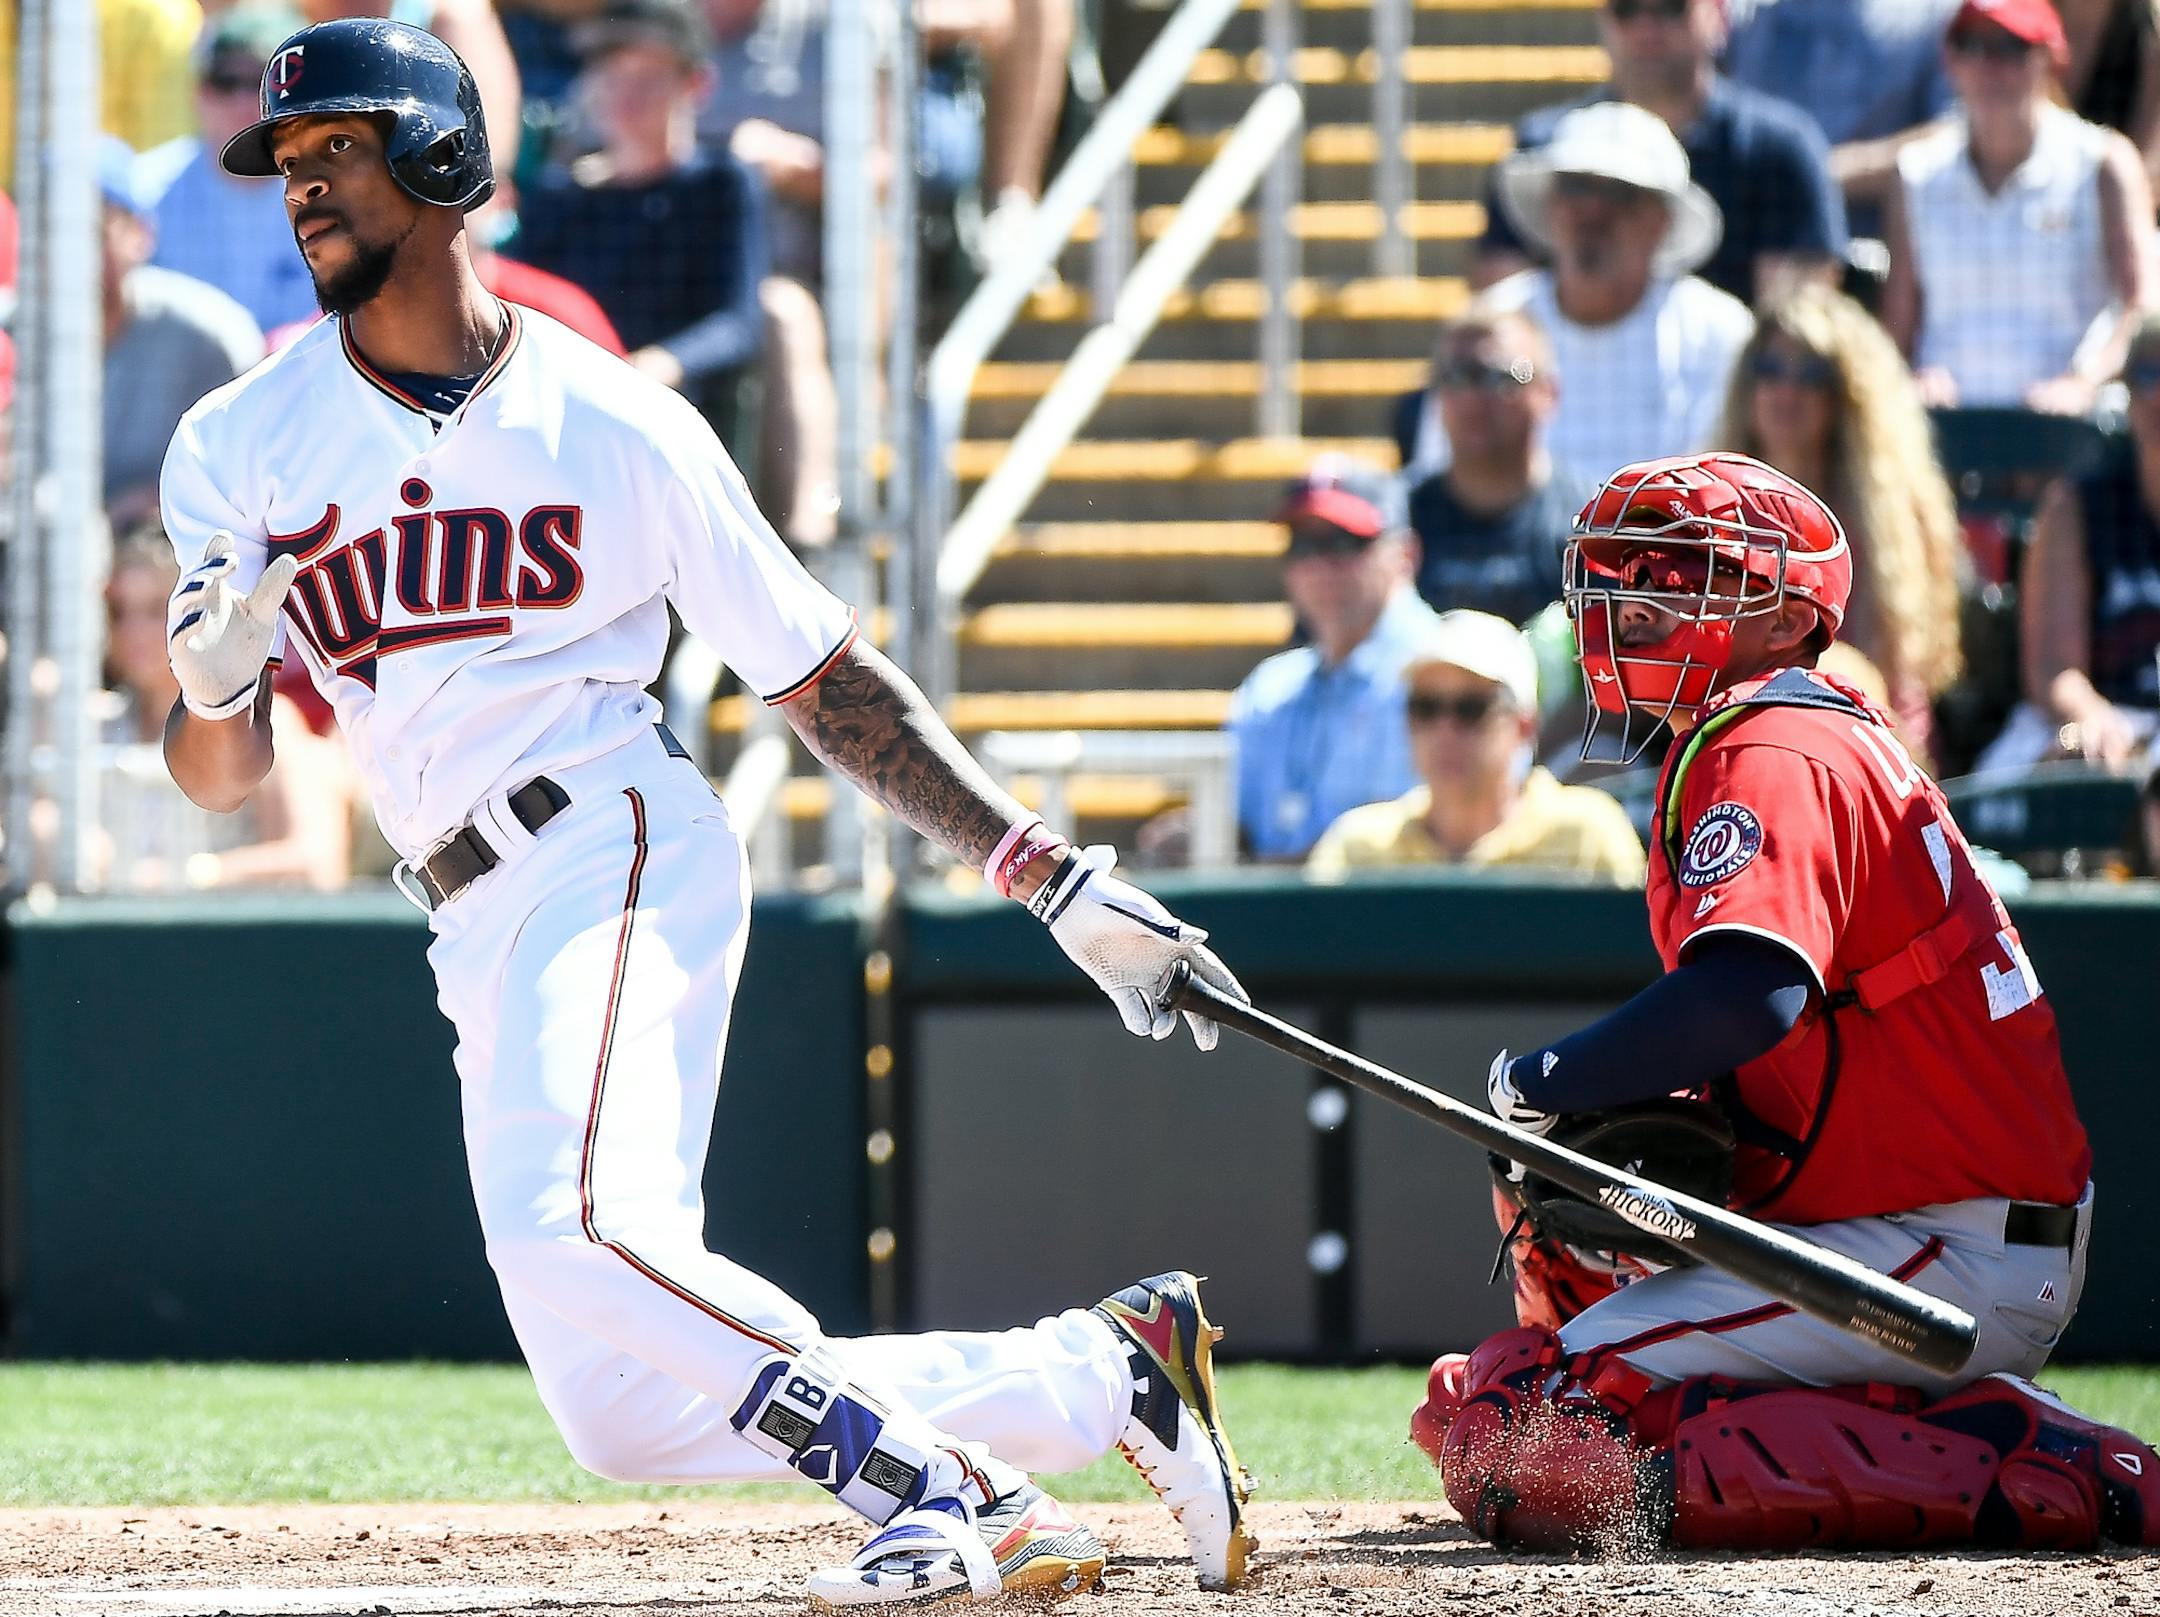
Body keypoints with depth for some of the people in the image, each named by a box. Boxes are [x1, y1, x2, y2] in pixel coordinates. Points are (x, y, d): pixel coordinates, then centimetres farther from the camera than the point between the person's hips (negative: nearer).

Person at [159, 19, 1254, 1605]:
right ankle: (1100, 1376, 9)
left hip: (614, 850, -5)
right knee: (628, 1406, -1)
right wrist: (212, 684, -22)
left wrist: (1057, 878, -2)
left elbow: (824, 678, 4)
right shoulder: (241, 449, 7)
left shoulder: (614, 425, 0)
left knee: (565, 1234, -32)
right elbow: (221, 777, 3)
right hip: (483, 939, 5)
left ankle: (913, 1474, -17)